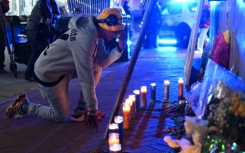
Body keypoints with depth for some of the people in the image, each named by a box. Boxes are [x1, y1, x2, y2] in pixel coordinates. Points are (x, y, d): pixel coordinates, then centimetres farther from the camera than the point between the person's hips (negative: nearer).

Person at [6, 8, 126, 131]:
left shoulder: (95, 32, -4)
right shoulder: (85, 39, -33)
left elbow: (103, 62, -2)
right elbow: (86, 78, -31)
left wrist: (120, 47, -16)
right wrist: (92, 111, -25)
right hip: (48, 73, -9)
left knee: (96, 67, -4)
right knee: (60, 117, 3)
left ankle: (81, 109, 6)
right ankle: (23, 106, 18)